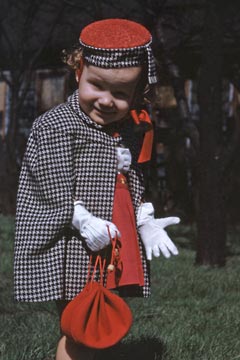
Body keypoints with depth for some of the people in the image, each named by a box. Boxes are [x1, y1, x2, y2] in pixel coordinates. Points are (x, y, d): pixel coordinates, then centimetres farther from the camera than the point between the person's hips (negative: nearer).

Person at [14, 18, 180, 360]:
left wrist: (146, 223, 11)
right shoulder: (57, 126, -15)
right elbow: (57, 191, -17)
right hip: (71, 253, -7)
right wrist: (85, 223, -23)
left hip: (111, 250, 7)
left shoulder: (128, 130, 9)